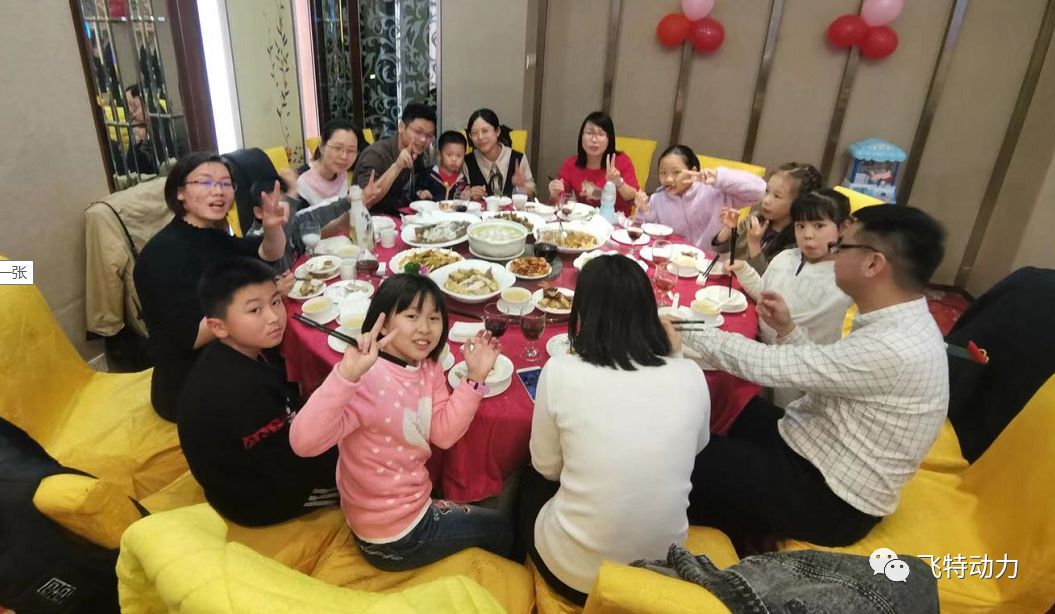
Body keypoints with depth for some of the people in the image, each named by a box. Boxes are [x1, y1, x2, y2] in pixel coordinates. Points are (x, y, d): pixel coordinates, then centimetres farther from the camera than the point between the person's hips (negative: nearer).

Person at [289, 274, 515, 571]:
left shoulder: (428, 369, -3)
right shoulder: (366, 379, -31)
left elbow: (444, 433, -7)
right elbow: (304, 442, -42)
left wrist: (475, 377, -17)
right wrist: (347, 374, -56)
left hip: (415, 506, 8)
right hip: (393, 538, -8)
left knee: (491, 524, 26)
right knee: (499, 531, 11)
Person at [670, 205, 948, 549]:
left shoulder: (892, 349, -29)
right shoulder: (901, 325, 1)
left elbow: (769, 365, -27)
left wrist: (684, 332, -17)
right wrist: (787, 330, -4)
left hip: (829, 499, -9)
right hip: (821, 455, 9)